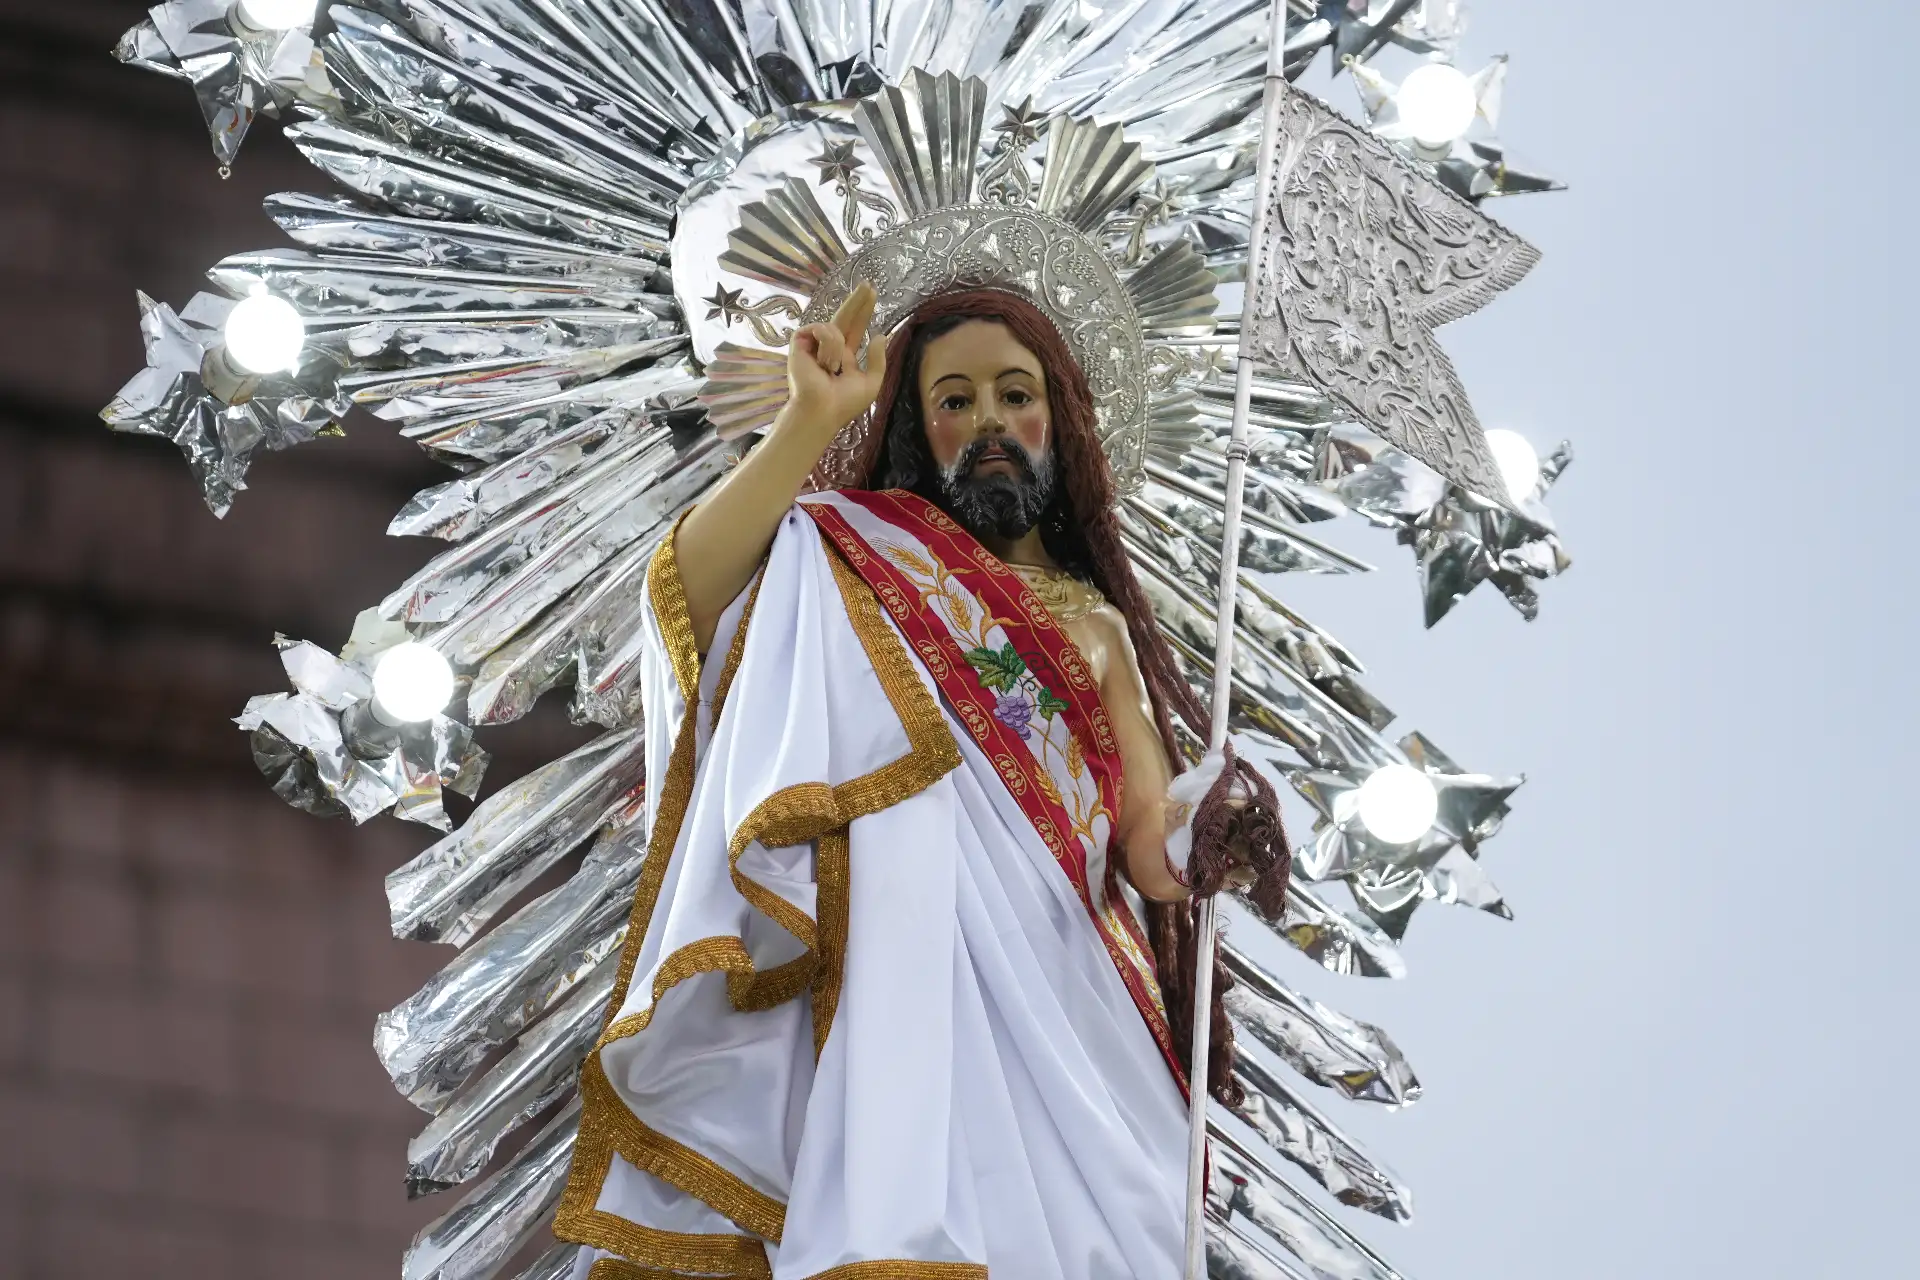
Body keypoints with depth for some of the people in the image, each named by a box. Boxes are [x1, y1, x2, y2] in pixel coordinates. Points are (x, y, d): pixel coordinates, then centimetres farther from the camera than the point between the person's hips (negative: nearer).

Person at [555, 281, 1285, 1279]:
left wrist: (1206, 831, -10)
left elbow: (1147, 848, 13)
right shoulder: (859, 561, 10)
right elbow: (681, 592, -9)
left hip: (1063, 996, 4)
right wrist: (810, 424, -16)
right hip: (913, 968, -4)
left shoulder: (1098, 626, 22)